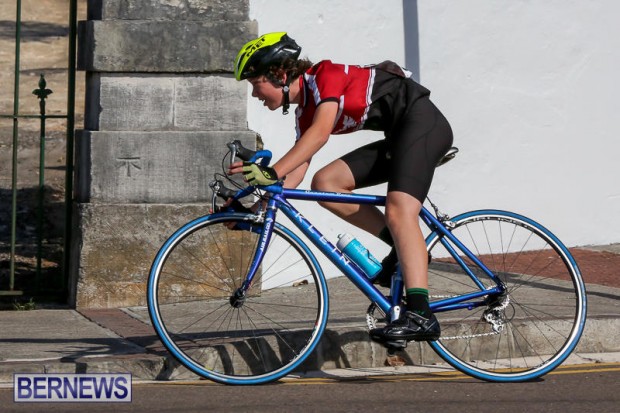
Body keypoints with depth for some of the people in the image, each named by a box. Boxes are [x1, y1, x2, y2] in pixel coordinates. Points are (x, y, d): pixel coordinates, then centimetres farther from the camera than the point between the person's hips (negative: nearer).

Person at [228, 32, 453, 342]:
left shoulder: (325, 75, -13)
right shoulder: (305, 112, 12)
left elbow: (320, 133, -29)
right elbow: (296, 172, 9)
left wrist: (271, 172, -38)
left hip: (422, 121, -9)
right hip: (397, 137, 9)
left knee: (398, 211, -26)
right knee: (324, 183, -3)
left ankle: (420, 315, -38)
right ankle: (406, 249, -2)